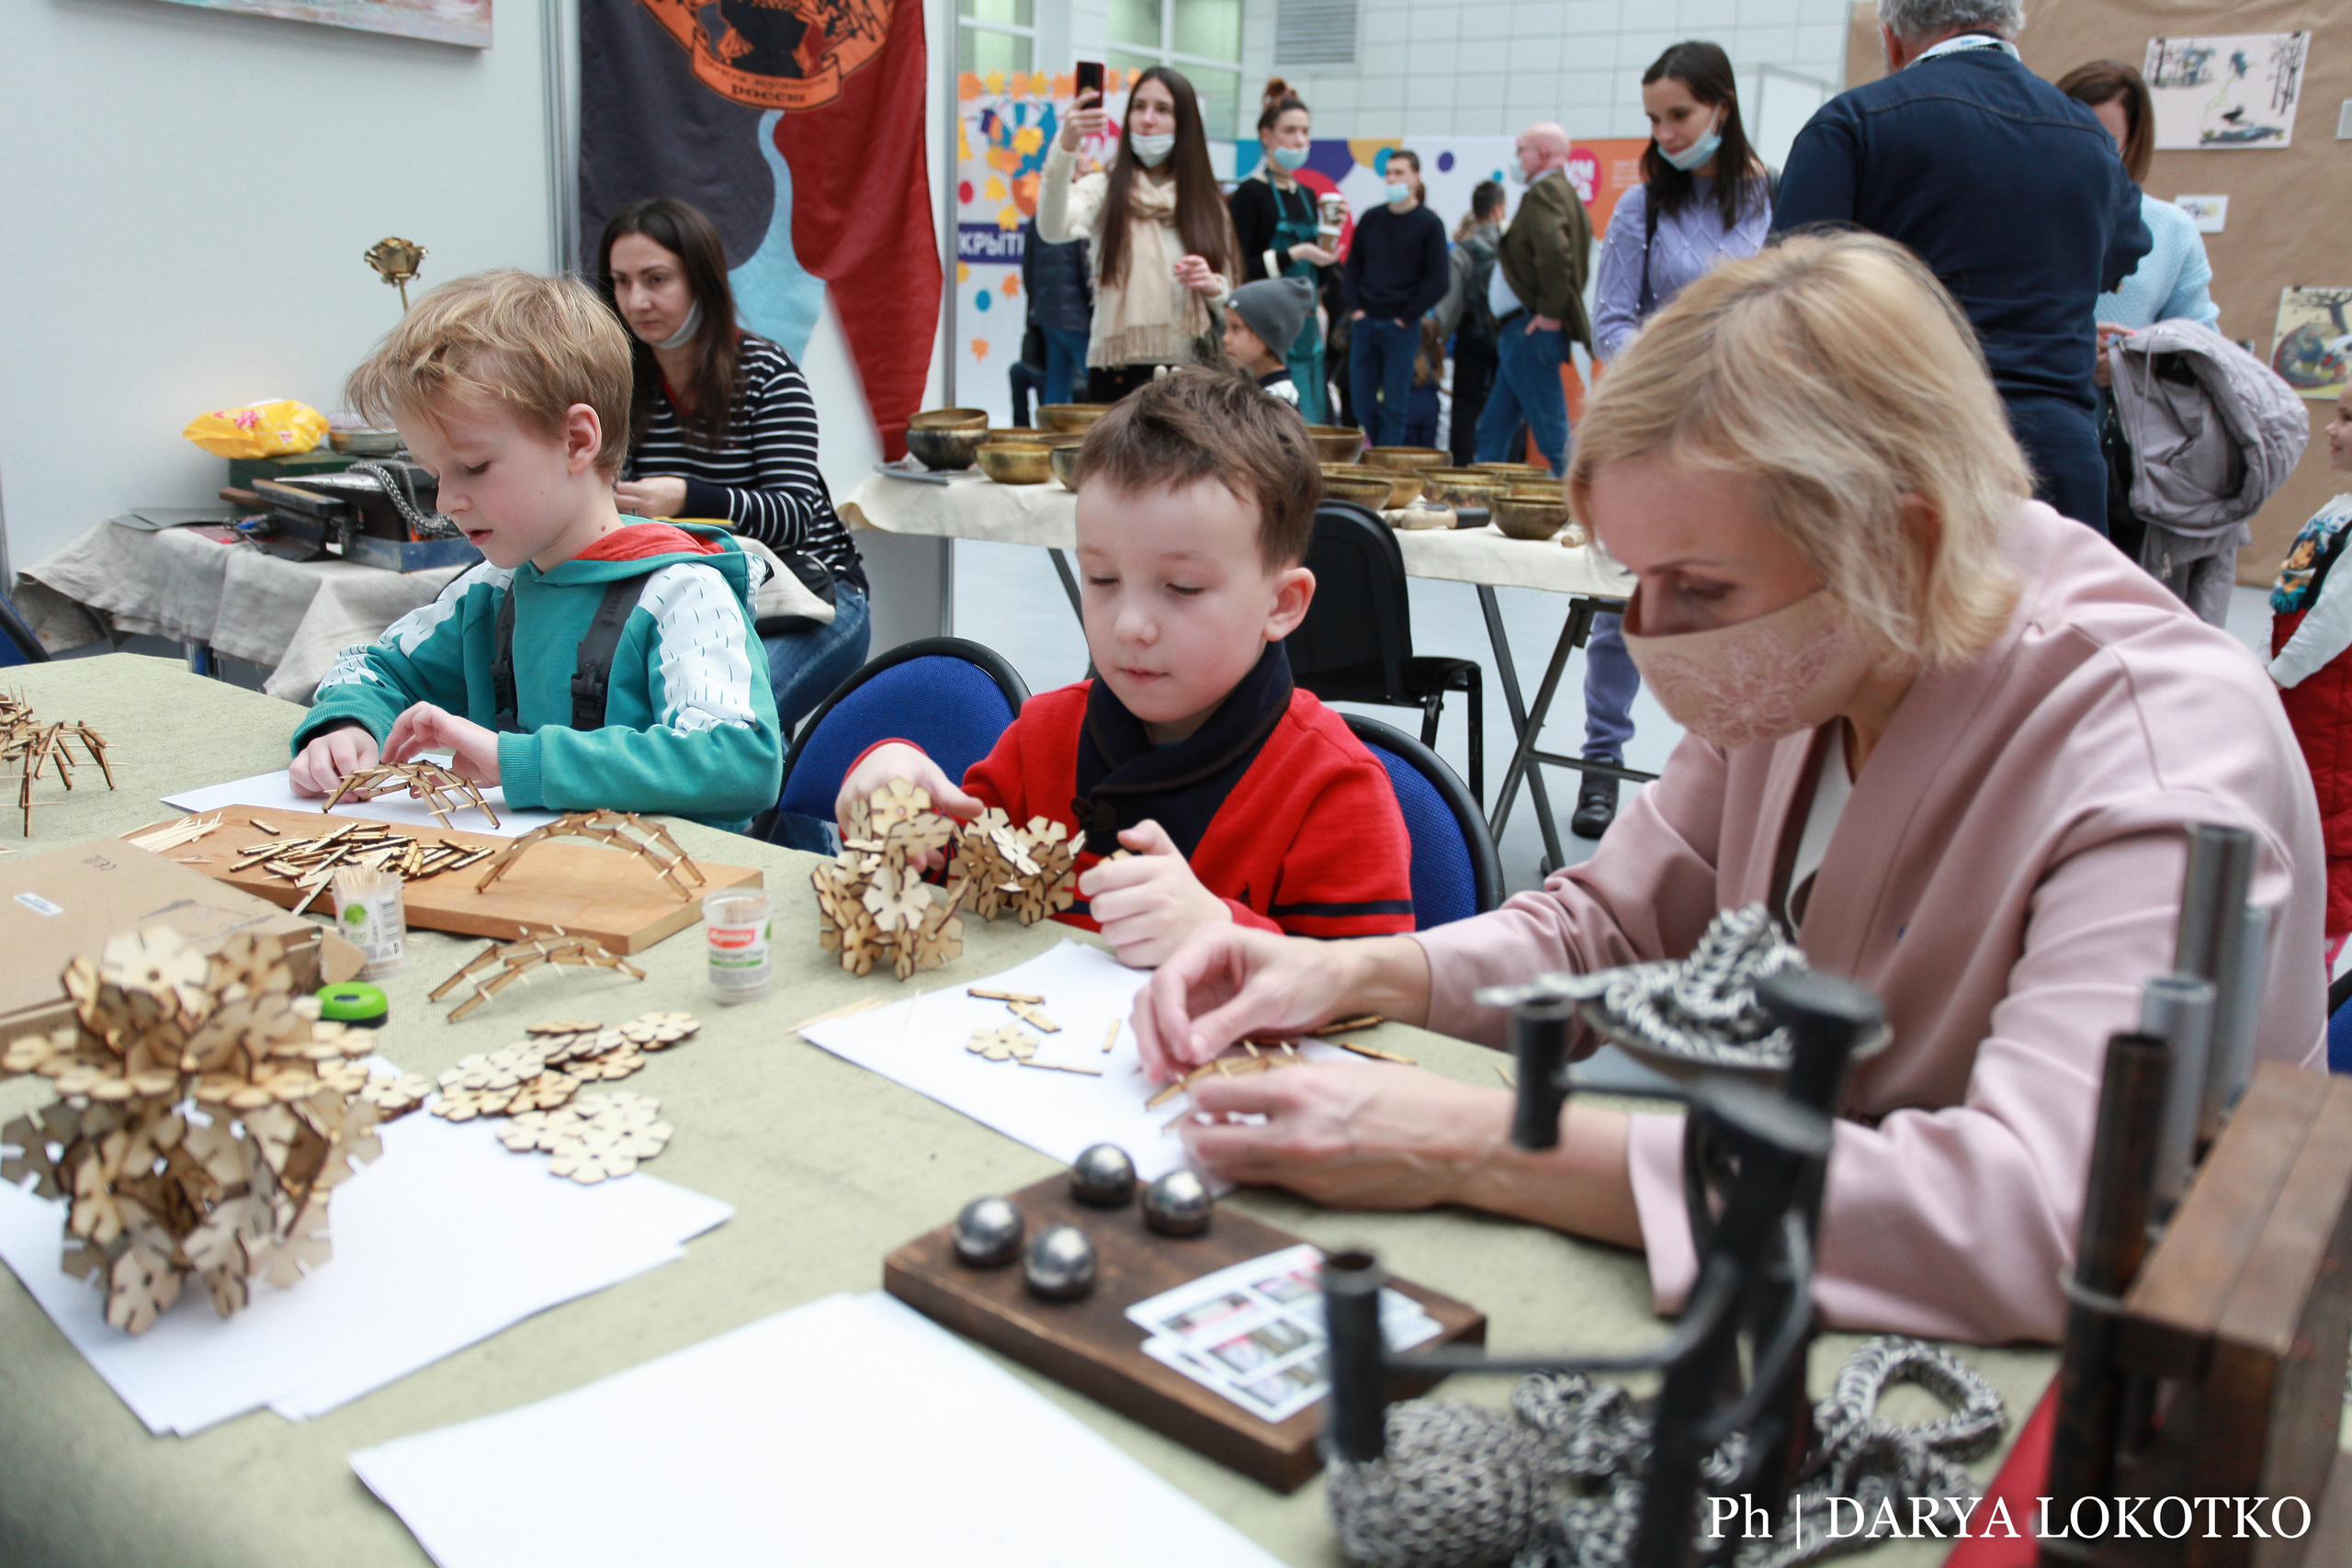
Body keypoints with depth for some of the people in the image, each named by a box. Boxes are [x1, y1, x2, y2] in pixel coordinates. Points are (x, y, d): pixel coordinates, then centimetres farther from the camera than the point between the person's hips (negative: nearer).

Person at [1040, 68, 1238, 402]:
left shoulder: (1207, 203, 12)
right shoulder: (1104, 190, 4)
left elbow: (1234, 304, 14)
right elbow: (1053, 230, -19)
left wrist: (1213, 287, -8)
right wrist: (1065, 148, -32)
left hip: (1191, 375, 2)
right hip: (1118, 375, -2)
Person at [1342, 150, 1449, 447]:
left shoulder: (1429, 224, -1)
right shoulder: (1371, 219, 10)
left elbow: (1439, 280, -4)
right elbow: (1352, 266, 16)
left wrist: (1407, 316, -8)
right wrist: (1355, 306, 3)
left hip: (1402, 327, -4)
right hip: (1365, 323, 4)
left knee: (1393, 406, 0)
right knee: (1362, 403, 5)